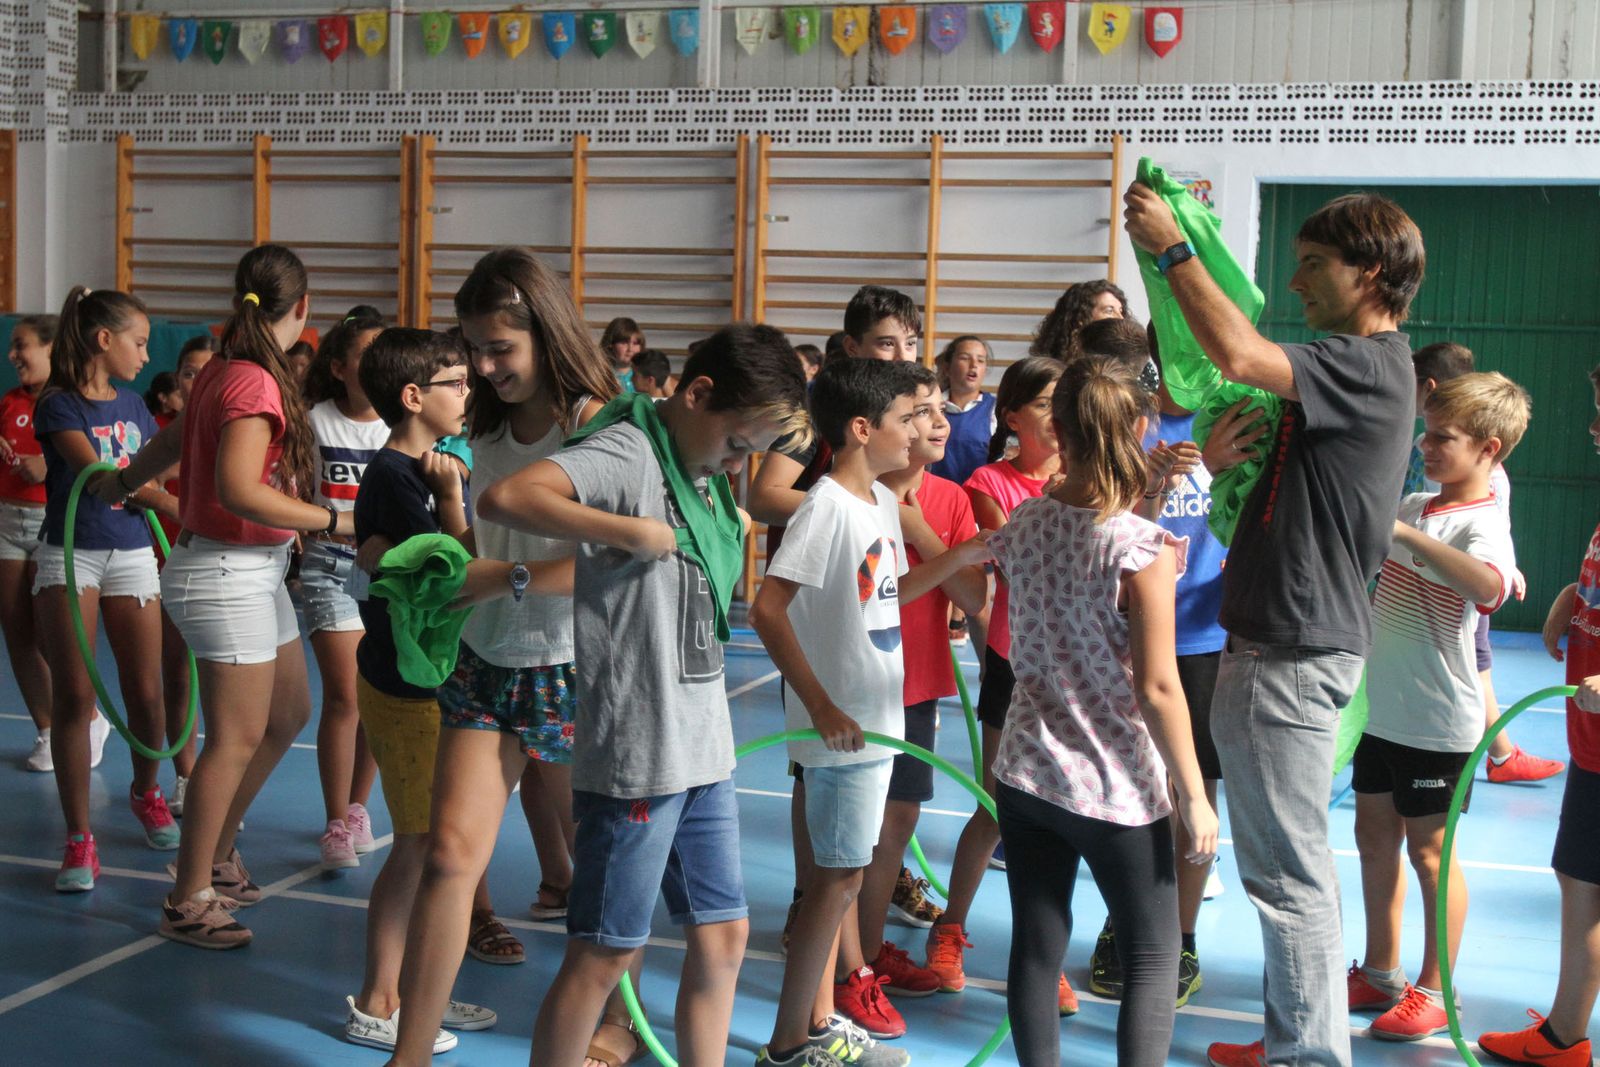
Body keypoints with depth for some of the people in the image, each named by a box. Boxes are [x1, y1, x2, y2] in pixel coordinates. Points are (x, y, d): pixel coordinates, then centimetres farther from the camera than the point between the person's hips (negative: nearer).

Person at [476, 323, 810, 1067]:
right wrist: (633, 531, -29)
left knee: (723, 934, 14)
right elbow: (504, 500, -34)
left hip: (703, 746, 9)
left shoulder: (707, 472, 11)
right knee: (606, 951, 1)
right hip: (635, 752, -9)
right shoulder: (627, 453, -15)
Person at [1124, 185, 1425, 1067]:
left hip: (1292, 653, -11)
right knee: (1292, 862, 19)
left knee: (1287, 869, -3)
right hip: (1294, 640, 11)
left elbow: (1236, 354, -32)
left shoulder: (1369, 366, -17)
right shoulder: (1362, 368, 15)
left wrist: (1173, 248, -22)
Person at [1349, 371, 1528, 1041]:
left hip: (1437, 721, -8)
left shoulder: (1484, 525, -18)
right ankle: (1380, 974, 30)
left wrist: (1405, 533, -45)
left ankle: (1434, 992, 19)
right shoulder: (1411, 505, 6)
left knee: (1429, 852, 4)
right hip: (1382, 708, 8)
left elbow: (1488, 586, -42)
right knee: (1374, 839, 16)